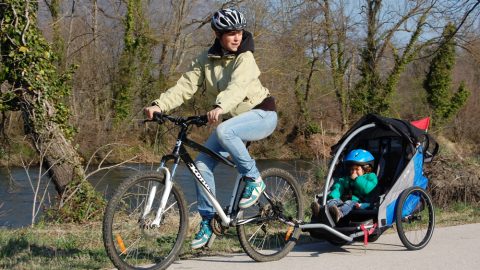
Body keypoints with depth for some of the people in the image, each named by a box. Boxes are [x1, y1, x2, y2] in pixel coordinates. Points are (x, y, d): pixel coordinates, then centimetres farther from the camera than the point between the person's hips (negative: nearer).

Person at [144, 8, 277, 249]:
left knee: (224, 130, -36)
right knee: (202, 164, -9)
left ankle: (253, 179, -17)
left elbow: (237, 86, -37)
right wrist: (159, 105, -29)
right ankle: (207, 223, 4)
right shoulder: (206, 60, -2)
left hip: (262, 114, -6)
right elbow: (185, 85, -13)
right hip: (235, 119, 6)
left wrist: (219, 107, -56)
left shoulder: (245, 58, -18)